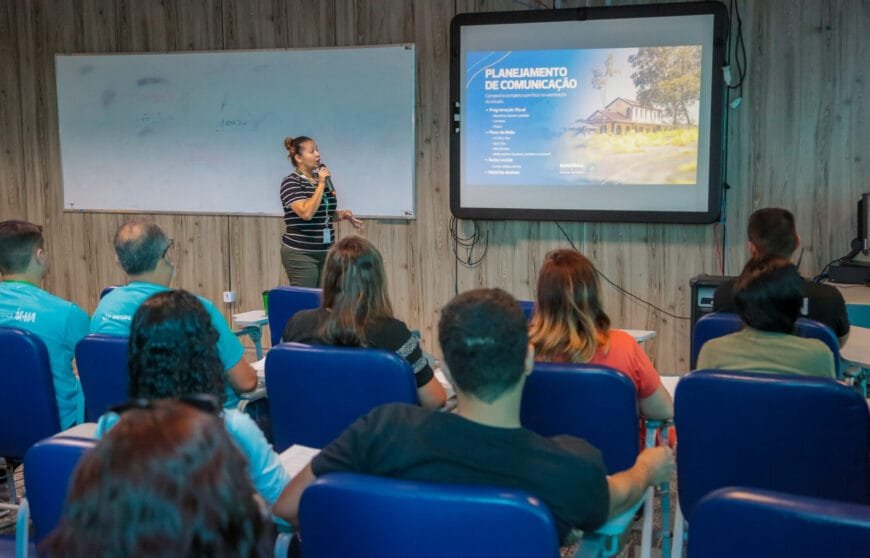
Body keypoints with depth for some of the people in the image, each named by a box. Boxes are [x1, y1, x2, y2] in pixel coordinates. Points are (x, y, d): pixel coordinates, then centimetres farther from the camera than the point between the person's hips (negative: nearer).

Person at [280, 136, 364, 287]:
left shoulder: (321, 179, 12)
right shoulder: (291, 182, -10)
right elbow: (306, 213, -24)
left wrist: (343, 214, 4)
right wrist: (321, 184, -17)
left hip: (326, 252, 7)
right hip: (301, 254, -7)